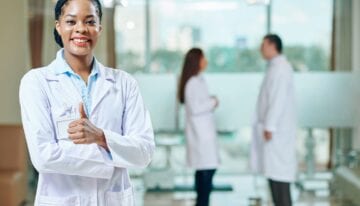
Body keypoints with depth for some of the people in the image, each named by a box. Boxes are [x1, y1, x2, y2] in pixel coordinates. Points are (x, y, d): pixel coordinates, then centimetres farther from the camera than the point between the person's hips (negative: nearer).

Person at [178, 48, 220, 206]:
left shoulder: (198, 80, 14)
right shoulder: (193, 83, -16)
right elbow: (195, 108, -21)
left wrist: (211, 102, 5)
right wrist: (213, 102, -10)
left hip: (204, 132, 10)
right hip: (200, 132, -10)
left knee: (203, 170, 11)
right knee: (208, 169, -10)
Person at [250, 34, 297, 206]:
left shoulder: (280, 68, -15)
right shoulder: (275, 67, 16)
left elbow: (278, 100, -21)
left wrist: (269, 126, -21)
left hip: (277, 130, -10)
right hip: (273, 128, 10)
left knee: (279, 171, -7)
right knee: (273, 170, 11)